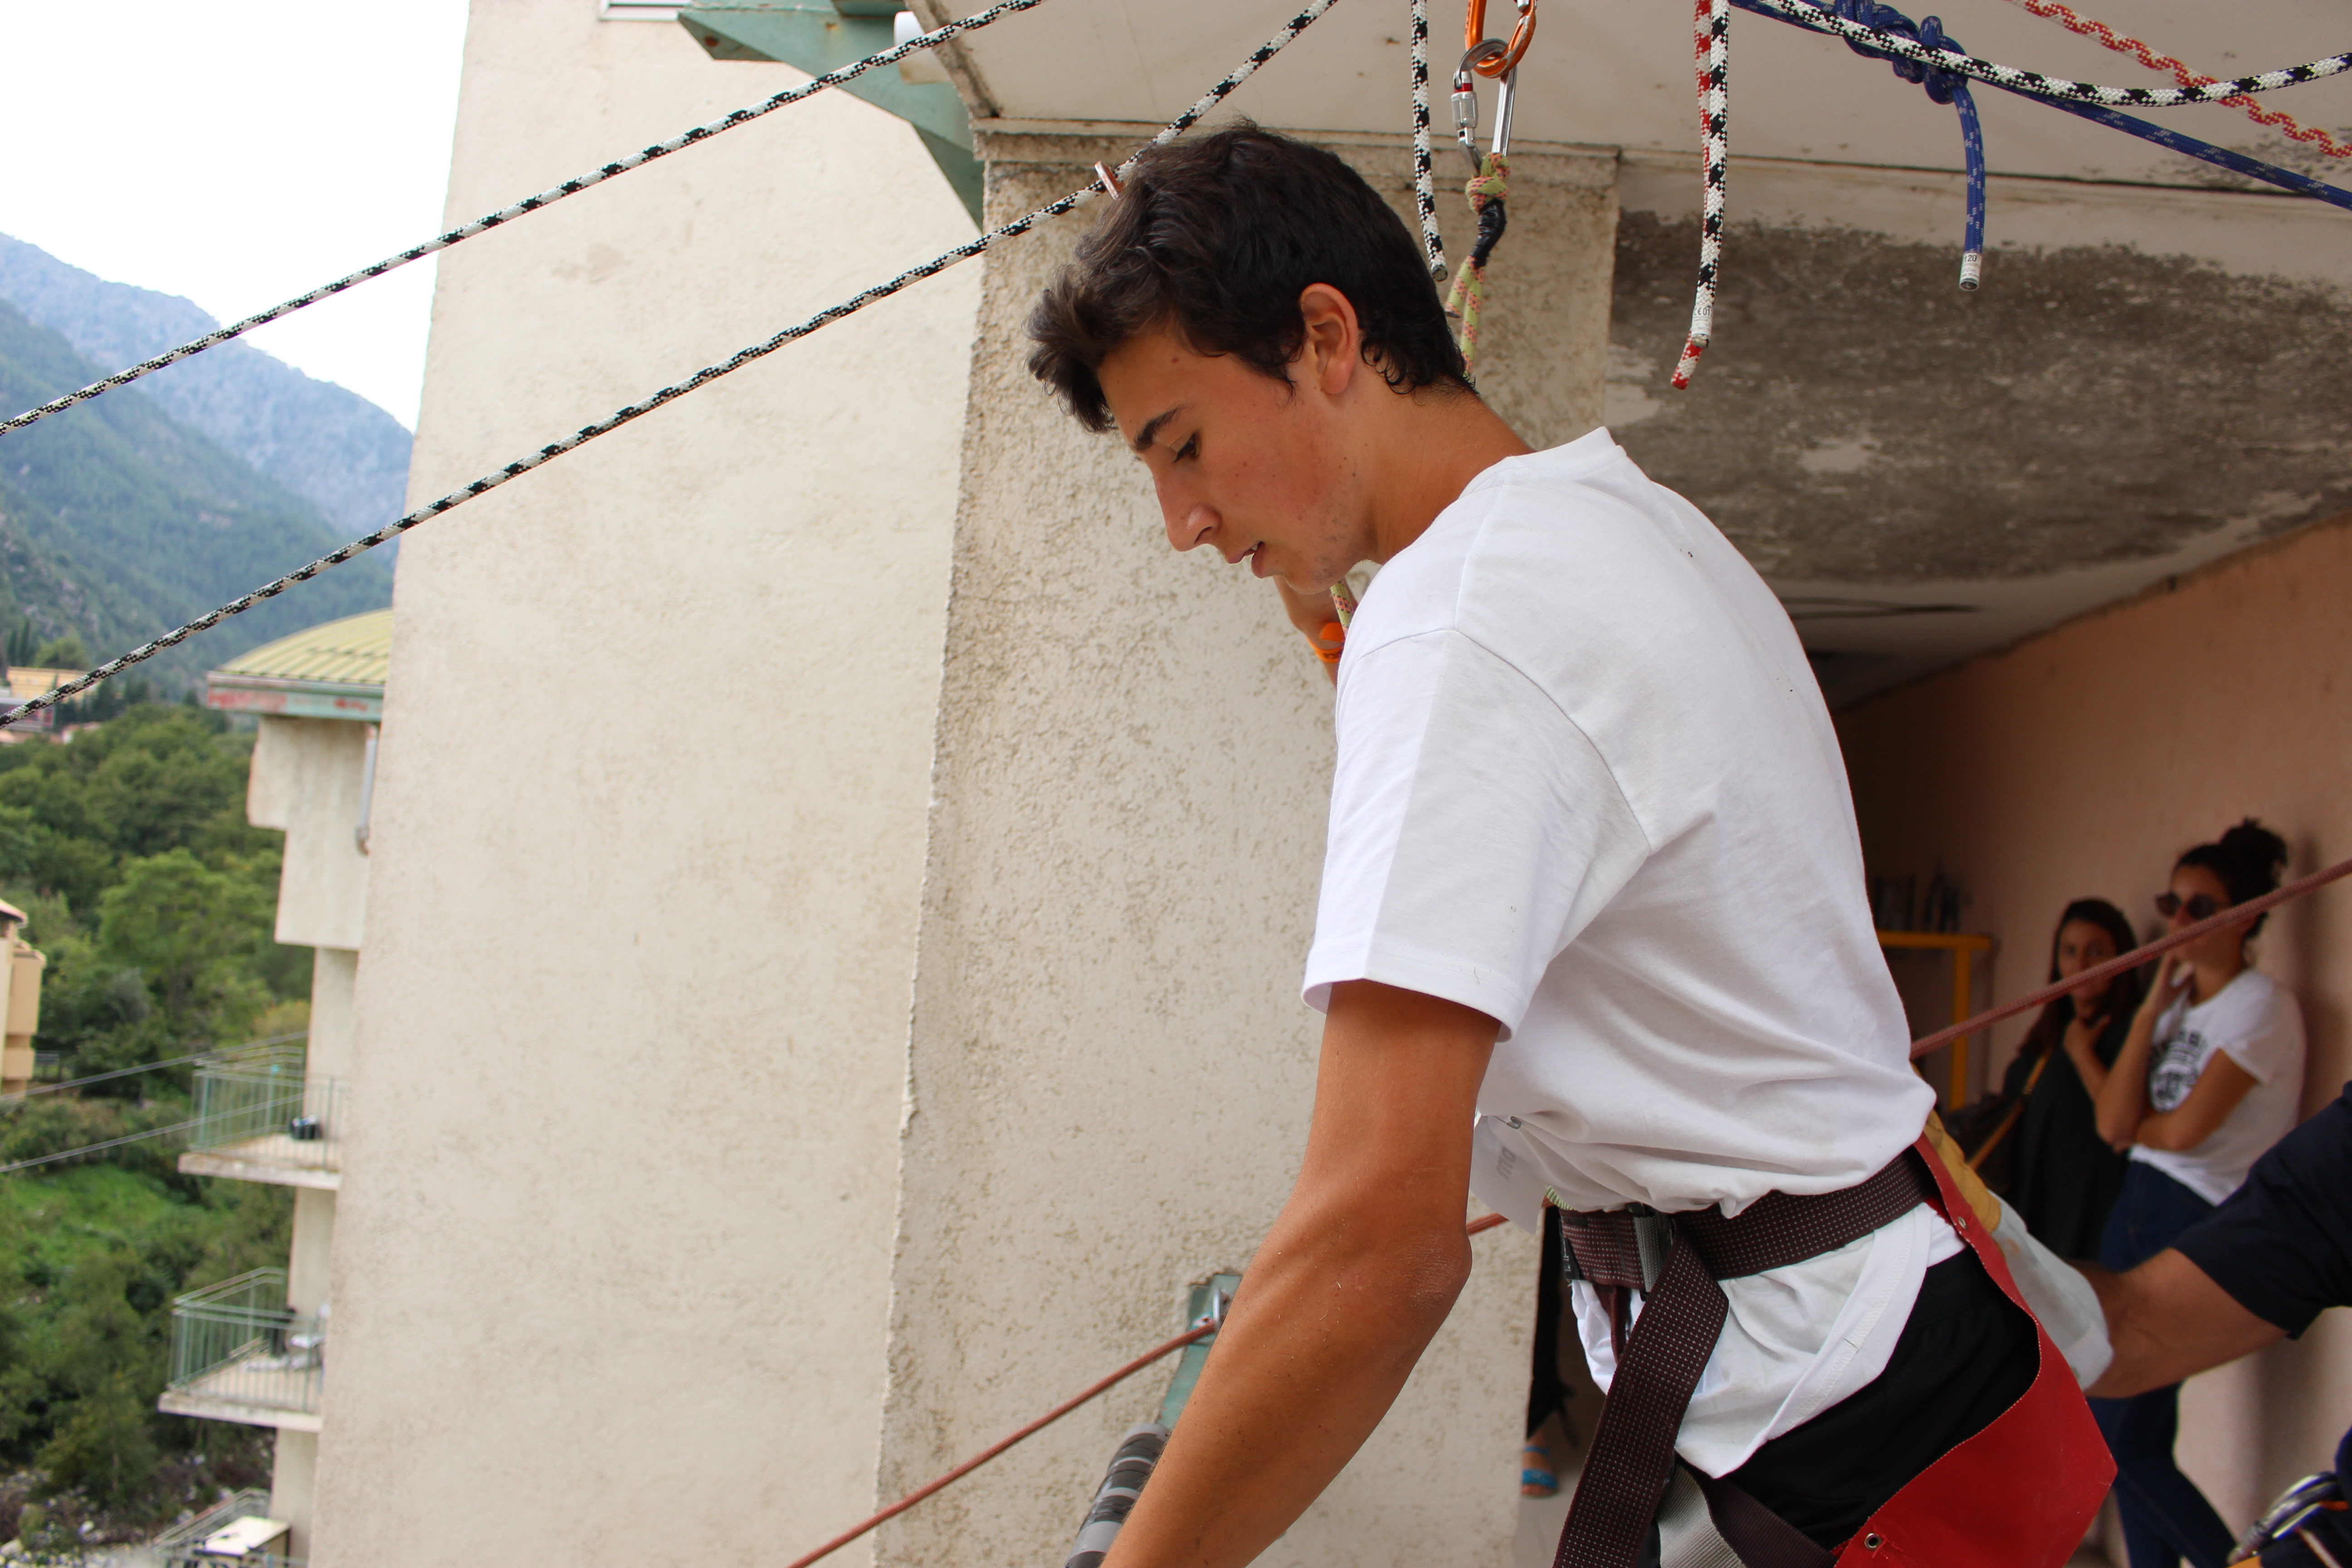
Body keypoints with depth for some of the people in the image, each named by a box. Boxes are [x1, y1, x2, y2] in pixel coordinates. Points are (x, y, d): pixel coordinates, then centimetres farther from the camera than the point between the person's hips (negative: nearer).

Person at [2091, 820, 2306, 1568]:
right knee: (2141, 1439, 10)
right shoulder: (2178, 1001, 14)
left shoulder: (2261, 1004, -9)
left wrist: (2135, 1127, 6)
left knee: (2117, 1445, -7)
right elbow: (2113, 1124, 1)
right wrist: (2151, 1010, -1)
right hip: (2138, 1208, 8)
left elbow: (2184, 1130, -16)